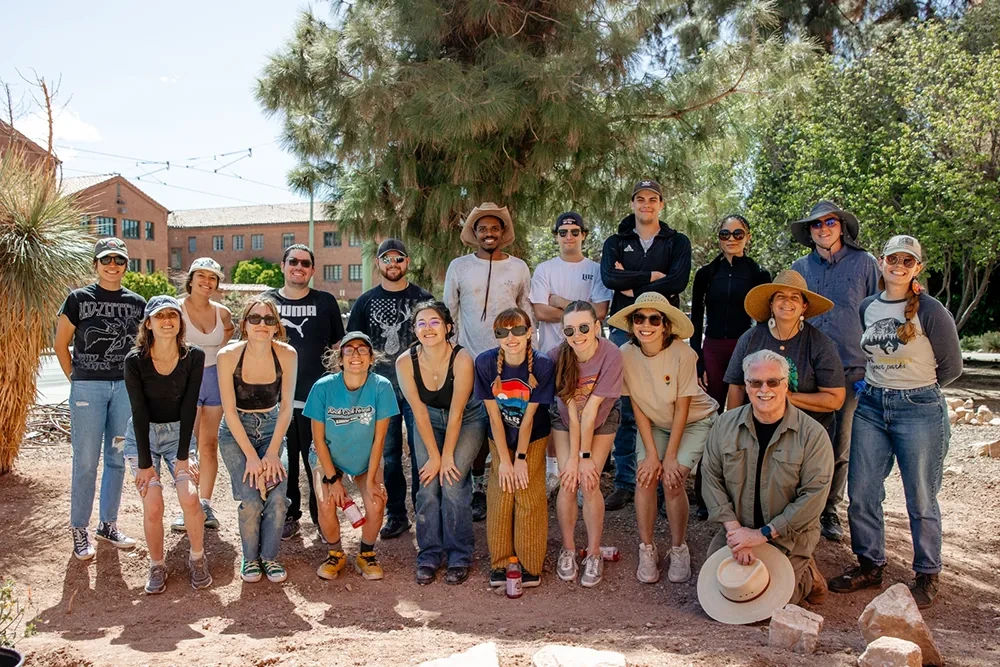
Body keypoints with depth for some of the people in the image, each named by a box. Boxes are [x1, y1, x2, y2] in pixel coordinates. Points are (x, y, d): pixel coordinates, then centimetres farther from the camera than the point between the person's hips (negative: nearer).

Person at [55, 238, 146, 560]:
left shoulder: (137, 303, 6)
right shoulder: (78, 299, -2)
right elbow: (61, 344, 3)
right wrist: (76, 379, 1)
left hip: (125, 387, 3)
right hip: (87, 388, -3)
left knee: (117, 459, 10)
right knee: (86, 461, 0)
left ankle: (108, 524, 24)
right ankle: (79, 530, 13)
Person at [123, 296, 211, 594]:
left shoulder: (194, 357, -13)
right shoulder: (134, 360, -16)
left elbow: (189, 407, -12)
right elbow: (140, 413, -15)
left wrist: (183, 456, -14)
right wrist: (145, 463, -15)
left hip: (179, 432, 1)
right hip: (142, 435, -1)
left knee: (190, 498, -16)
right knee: (153, 505, -13)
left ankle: (197, 559, 9)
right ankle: (156, 566, 12)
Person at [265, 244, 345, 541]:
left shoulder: (326, 302, 5)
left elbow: (339, 346, 10)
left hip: (316, 395, -1)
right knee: (283, 460, 9)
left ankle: (323, 517, 17)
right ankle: (288, 515, 23)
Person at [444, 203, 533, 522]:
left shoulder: (519, 268, 7)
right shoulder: (459, 267, 3)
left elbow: (526, 312, 12)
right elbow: (448, 314, 8)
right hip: (471, 361, -1)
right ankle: (478, 489, 14)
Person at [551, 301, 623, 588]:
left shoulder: (611, 355, -31)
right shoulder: (559, 356, -26)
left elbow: (591, 409, -27)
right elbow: (572, 409, -22)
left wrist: (585, 456, -22)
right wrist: (574, 457, -22)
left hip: (602, 420, -1)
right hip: (565, 419, 1)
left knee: (589, 483, -12)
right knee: (568, 482, -10)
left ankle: (594, 554, 7)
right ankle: (568, 549, 11)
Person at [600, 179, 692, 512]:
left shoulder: (678, 242, 12)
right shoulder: (616, 243, 15)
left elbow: (678, 281, -7)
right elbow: (609, 277, -6)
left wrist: (631, 285, -7)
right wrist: (651, 276, -8)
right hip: (624, 331, 1)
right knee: (625, 411, 1)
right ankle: (625, 483, 8)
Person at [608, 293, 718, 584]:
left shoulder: (683, 354, -27)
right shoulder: (626, 354, -18)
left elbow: (681, 409, -19)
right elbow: (638, 408, -10)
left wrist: (670, 456, -17)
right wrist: (651, 454, -13)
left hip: (694, 421, -3)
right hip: (654, 424, 3)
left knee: (672, 480, -17)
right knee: (645, 476, -14)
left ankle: (678, 549, 4)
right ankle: (647, 550, 2)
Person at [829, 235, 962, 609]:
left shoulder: (930, 311, -9)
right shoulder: (867, 307, 7)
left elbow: (951, 367, -1)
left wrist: (916, 390, 5)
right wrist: (877, 385, 10)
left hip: (920, 410, -5)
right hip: (871, 406, 5)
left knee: (921, 500, 5)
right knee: (861, 493, 6)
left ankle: (926, 576, 22)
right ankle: (870, 566, 22)